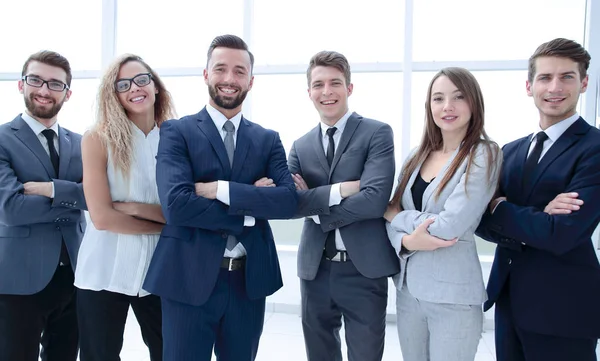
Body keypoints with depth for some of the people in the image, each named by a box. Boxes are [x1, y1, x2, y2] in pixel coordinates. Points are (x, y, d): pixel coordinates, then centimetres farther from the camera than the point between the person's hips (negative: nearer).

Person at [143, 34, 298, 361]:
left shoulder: (268, 140, 7)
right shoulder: (176, 132, -3)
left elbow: (288, 200, -9)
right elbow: (176, 204, -18)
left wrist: (221, 189, -17)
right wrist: (249, 208, -14)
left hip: (249, 280, 4)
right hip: (189, 279, -3)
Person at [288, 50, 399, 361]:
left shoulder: (377, 133, -5)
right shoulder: (301, 146, 8)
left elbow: (375, 199, -19)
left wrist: (311, 202, -12)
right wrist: (338, 190, -20)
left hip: (363, 270, -4)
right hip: (315, 270, 4)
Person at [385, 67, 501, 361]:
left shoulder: (484, 156, -11)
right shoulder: (417, 156, 6)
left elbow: (449, 226, -20)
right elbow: (392, 215, 5)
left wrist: (394, 215, -6)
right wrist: (406, 240, -17)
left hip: (453, 295, -5)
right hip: (407, 287, 6)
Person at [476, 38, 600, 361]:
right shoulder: (510, 151, 7)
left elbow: (561, 235, -22)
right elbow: (483, 224, -1)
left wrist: (499, 208, -9)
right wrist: (537, 217, -18)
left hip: (563, 308, -5)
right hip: (507, 298, 6)